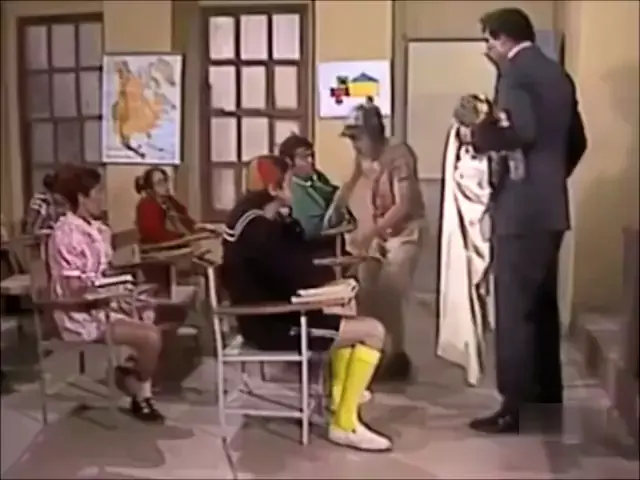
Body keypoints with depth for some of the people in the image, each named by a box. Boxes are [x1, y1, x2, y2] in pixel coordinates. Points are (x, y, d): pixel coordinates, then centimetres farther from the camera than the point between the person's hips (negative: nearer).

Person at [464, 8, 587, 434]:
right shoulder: (558, 75, 16)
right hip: (550, 207, 9)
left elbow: (523, 130, -25)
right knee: (543, 306, 15)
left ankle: (516, 408, -3)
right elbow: (576, 141, 19)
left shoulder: (514, 71, -9)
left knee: (514, 310, -6)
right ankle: (547, 399, 23)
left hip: (521, 209, -9)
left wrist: (478, 135, -11)